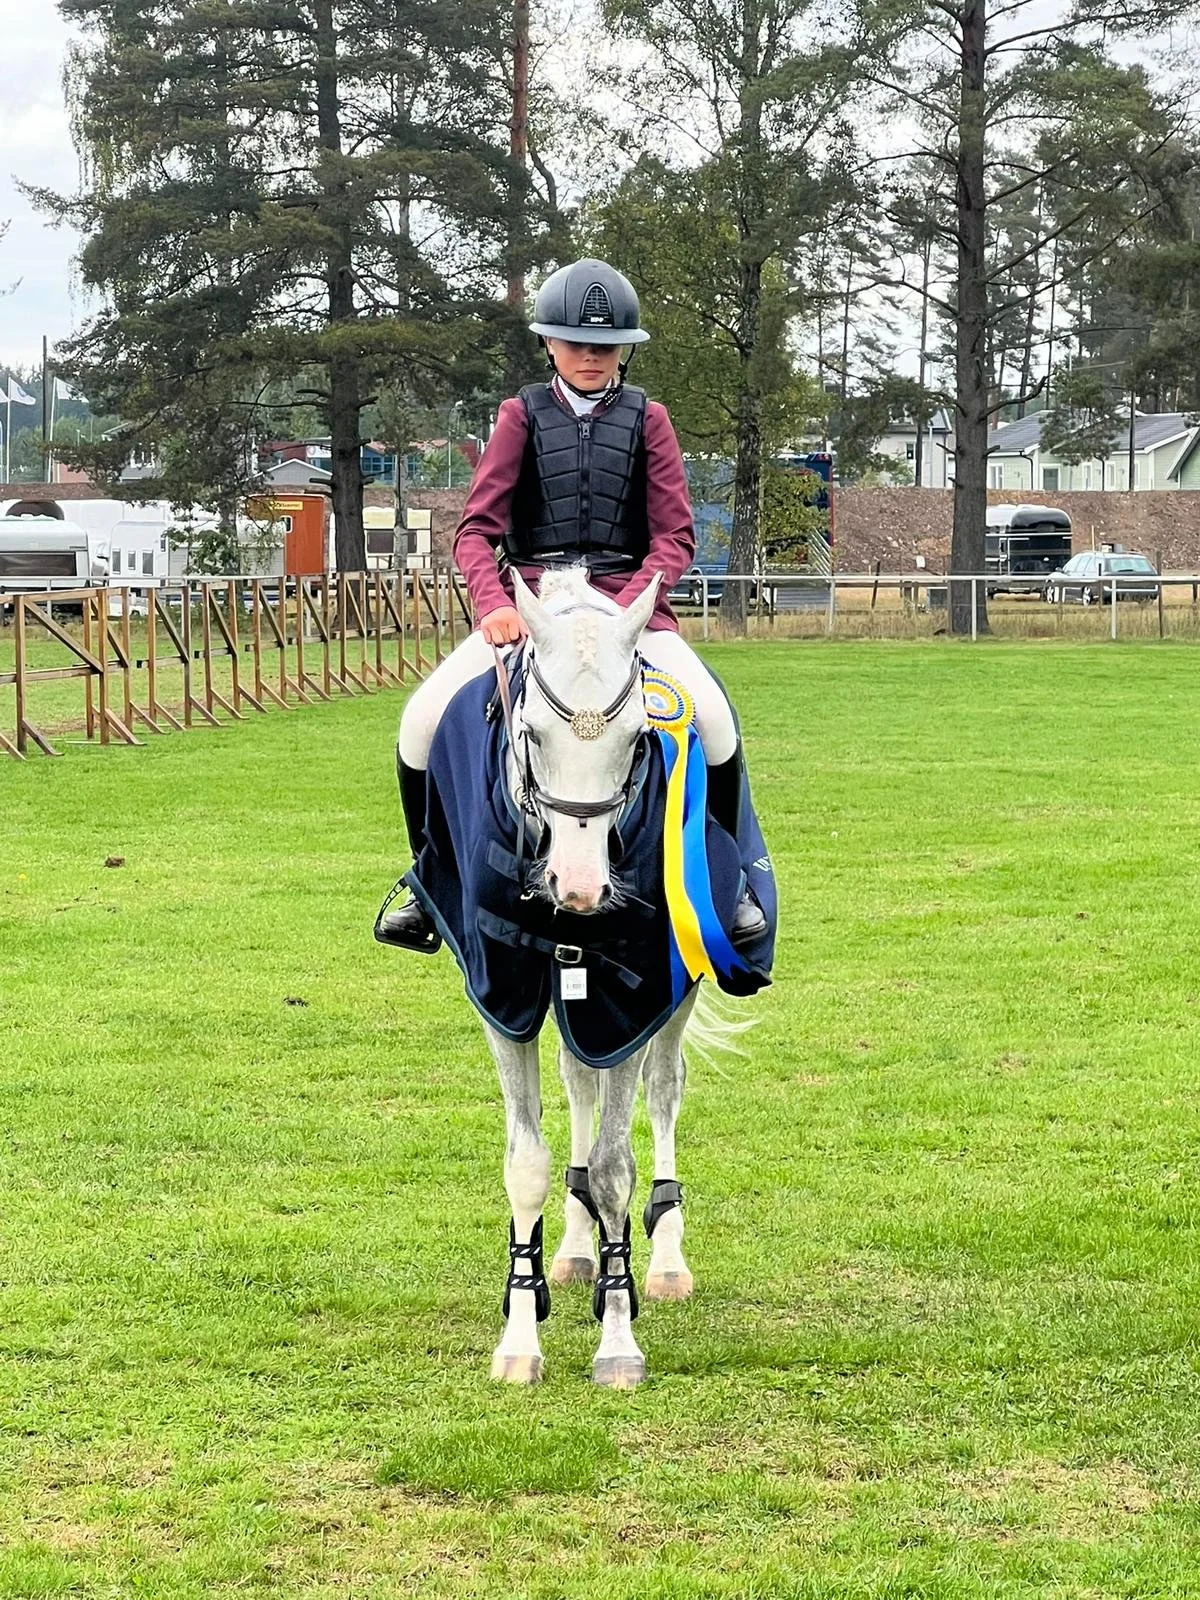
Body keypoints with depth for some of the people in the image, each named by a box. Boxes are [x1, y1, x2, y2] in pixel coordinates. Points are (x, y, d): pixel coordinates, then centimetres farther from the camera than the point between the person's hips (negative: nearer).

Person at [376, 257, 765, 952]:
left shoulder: (647, 420, 8)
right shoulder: (523, 417, 8)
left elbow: (676, 537, 2)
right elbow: (478, 528, 1)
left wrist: (626, 603, -17)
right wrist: (495, 603, -19)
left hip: (629, 599, -1)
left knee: (712, 714, -26)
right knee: (425, 717, -18)